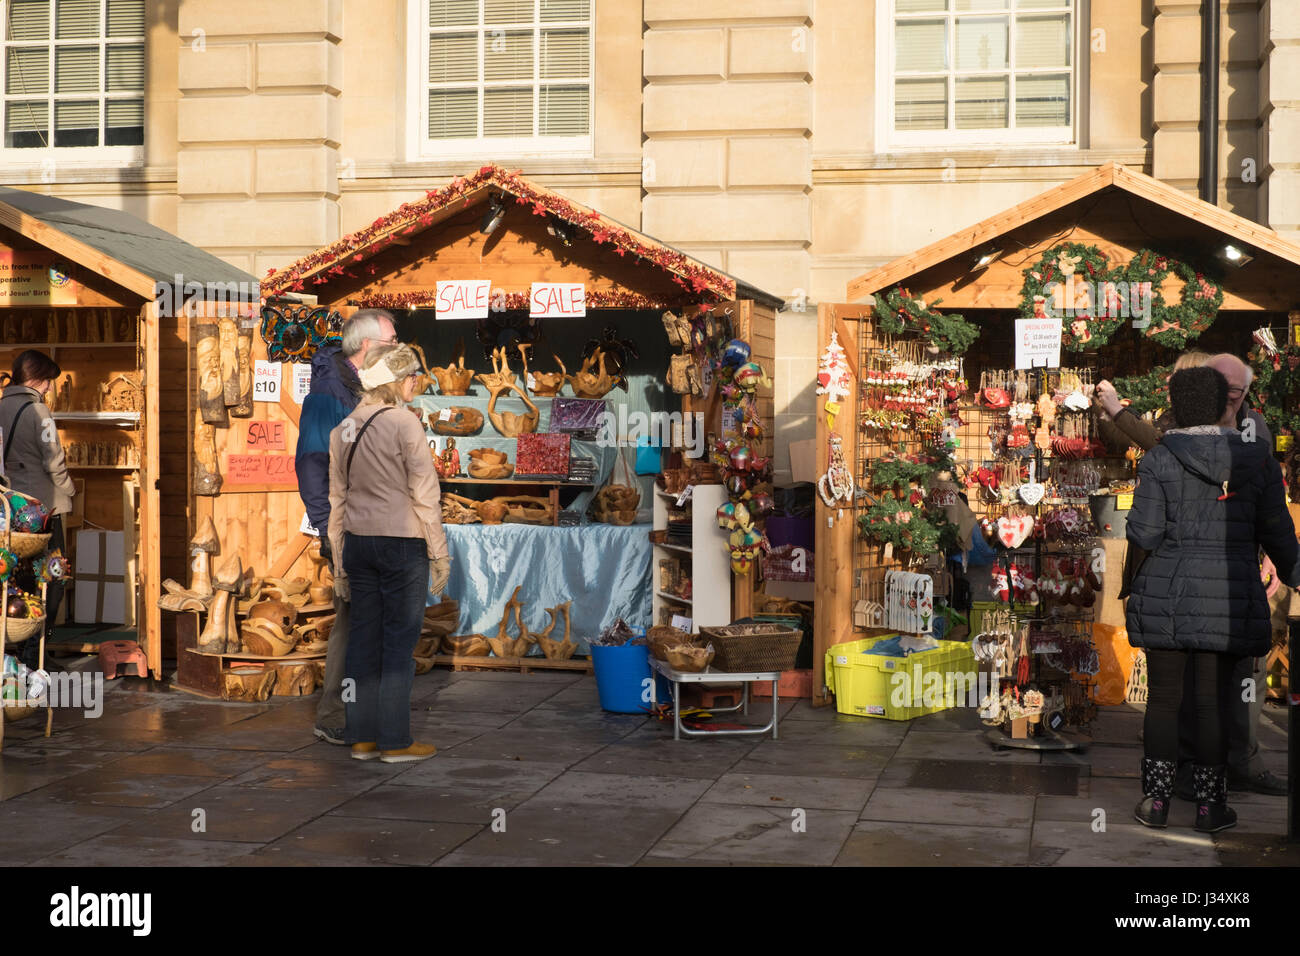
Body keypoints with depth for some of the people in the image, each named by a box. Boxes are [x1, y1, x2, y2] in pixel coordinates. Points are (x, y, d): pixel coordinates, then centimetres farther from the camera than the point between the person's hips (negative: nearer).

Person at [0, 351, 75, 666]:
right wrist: (67, 492, 2)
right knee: (50, 583, 0)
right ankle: (34, 653, -4)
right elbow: (54, 461, -13)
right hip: (43, 506, -7)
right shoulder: (36, 409, -12)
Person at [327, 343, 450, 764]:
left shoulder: (343, 430, 9)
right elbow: (424, 493, -11)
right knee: (400, 639, 0)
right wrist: (439, 552, -5)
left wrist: (341, 561, 19)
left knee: (364, 638, 10)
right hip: (402, 543, -6)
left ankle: (362, 737, 15)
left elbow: (336, 498, 13)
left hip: (357, 543, 6)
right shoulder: (404, 423, -11)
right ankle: (395, 741, 4)